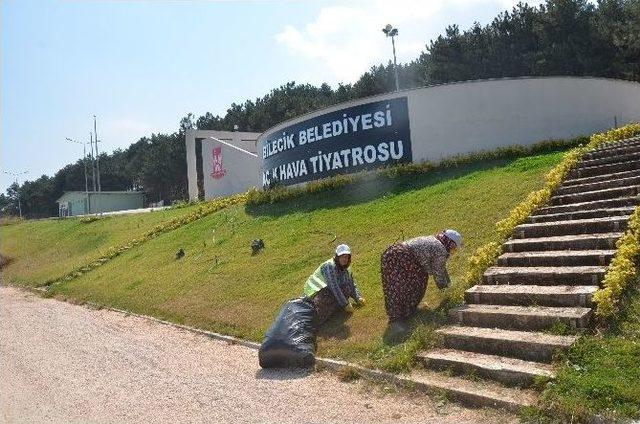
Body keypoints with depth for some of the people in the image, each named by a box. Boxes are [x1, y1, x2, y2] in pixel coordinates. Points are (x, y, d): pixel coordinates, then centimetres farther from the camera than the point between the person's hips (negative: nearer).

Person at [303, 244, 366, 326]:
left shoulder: (346, 268, 6)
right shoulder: (330, 266, -21)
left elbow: (352, 285, 14)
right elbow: (334, 287, -27)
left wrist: (358, 298, -4)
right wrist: (345, 304, -26)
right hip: (316, 291, -10)